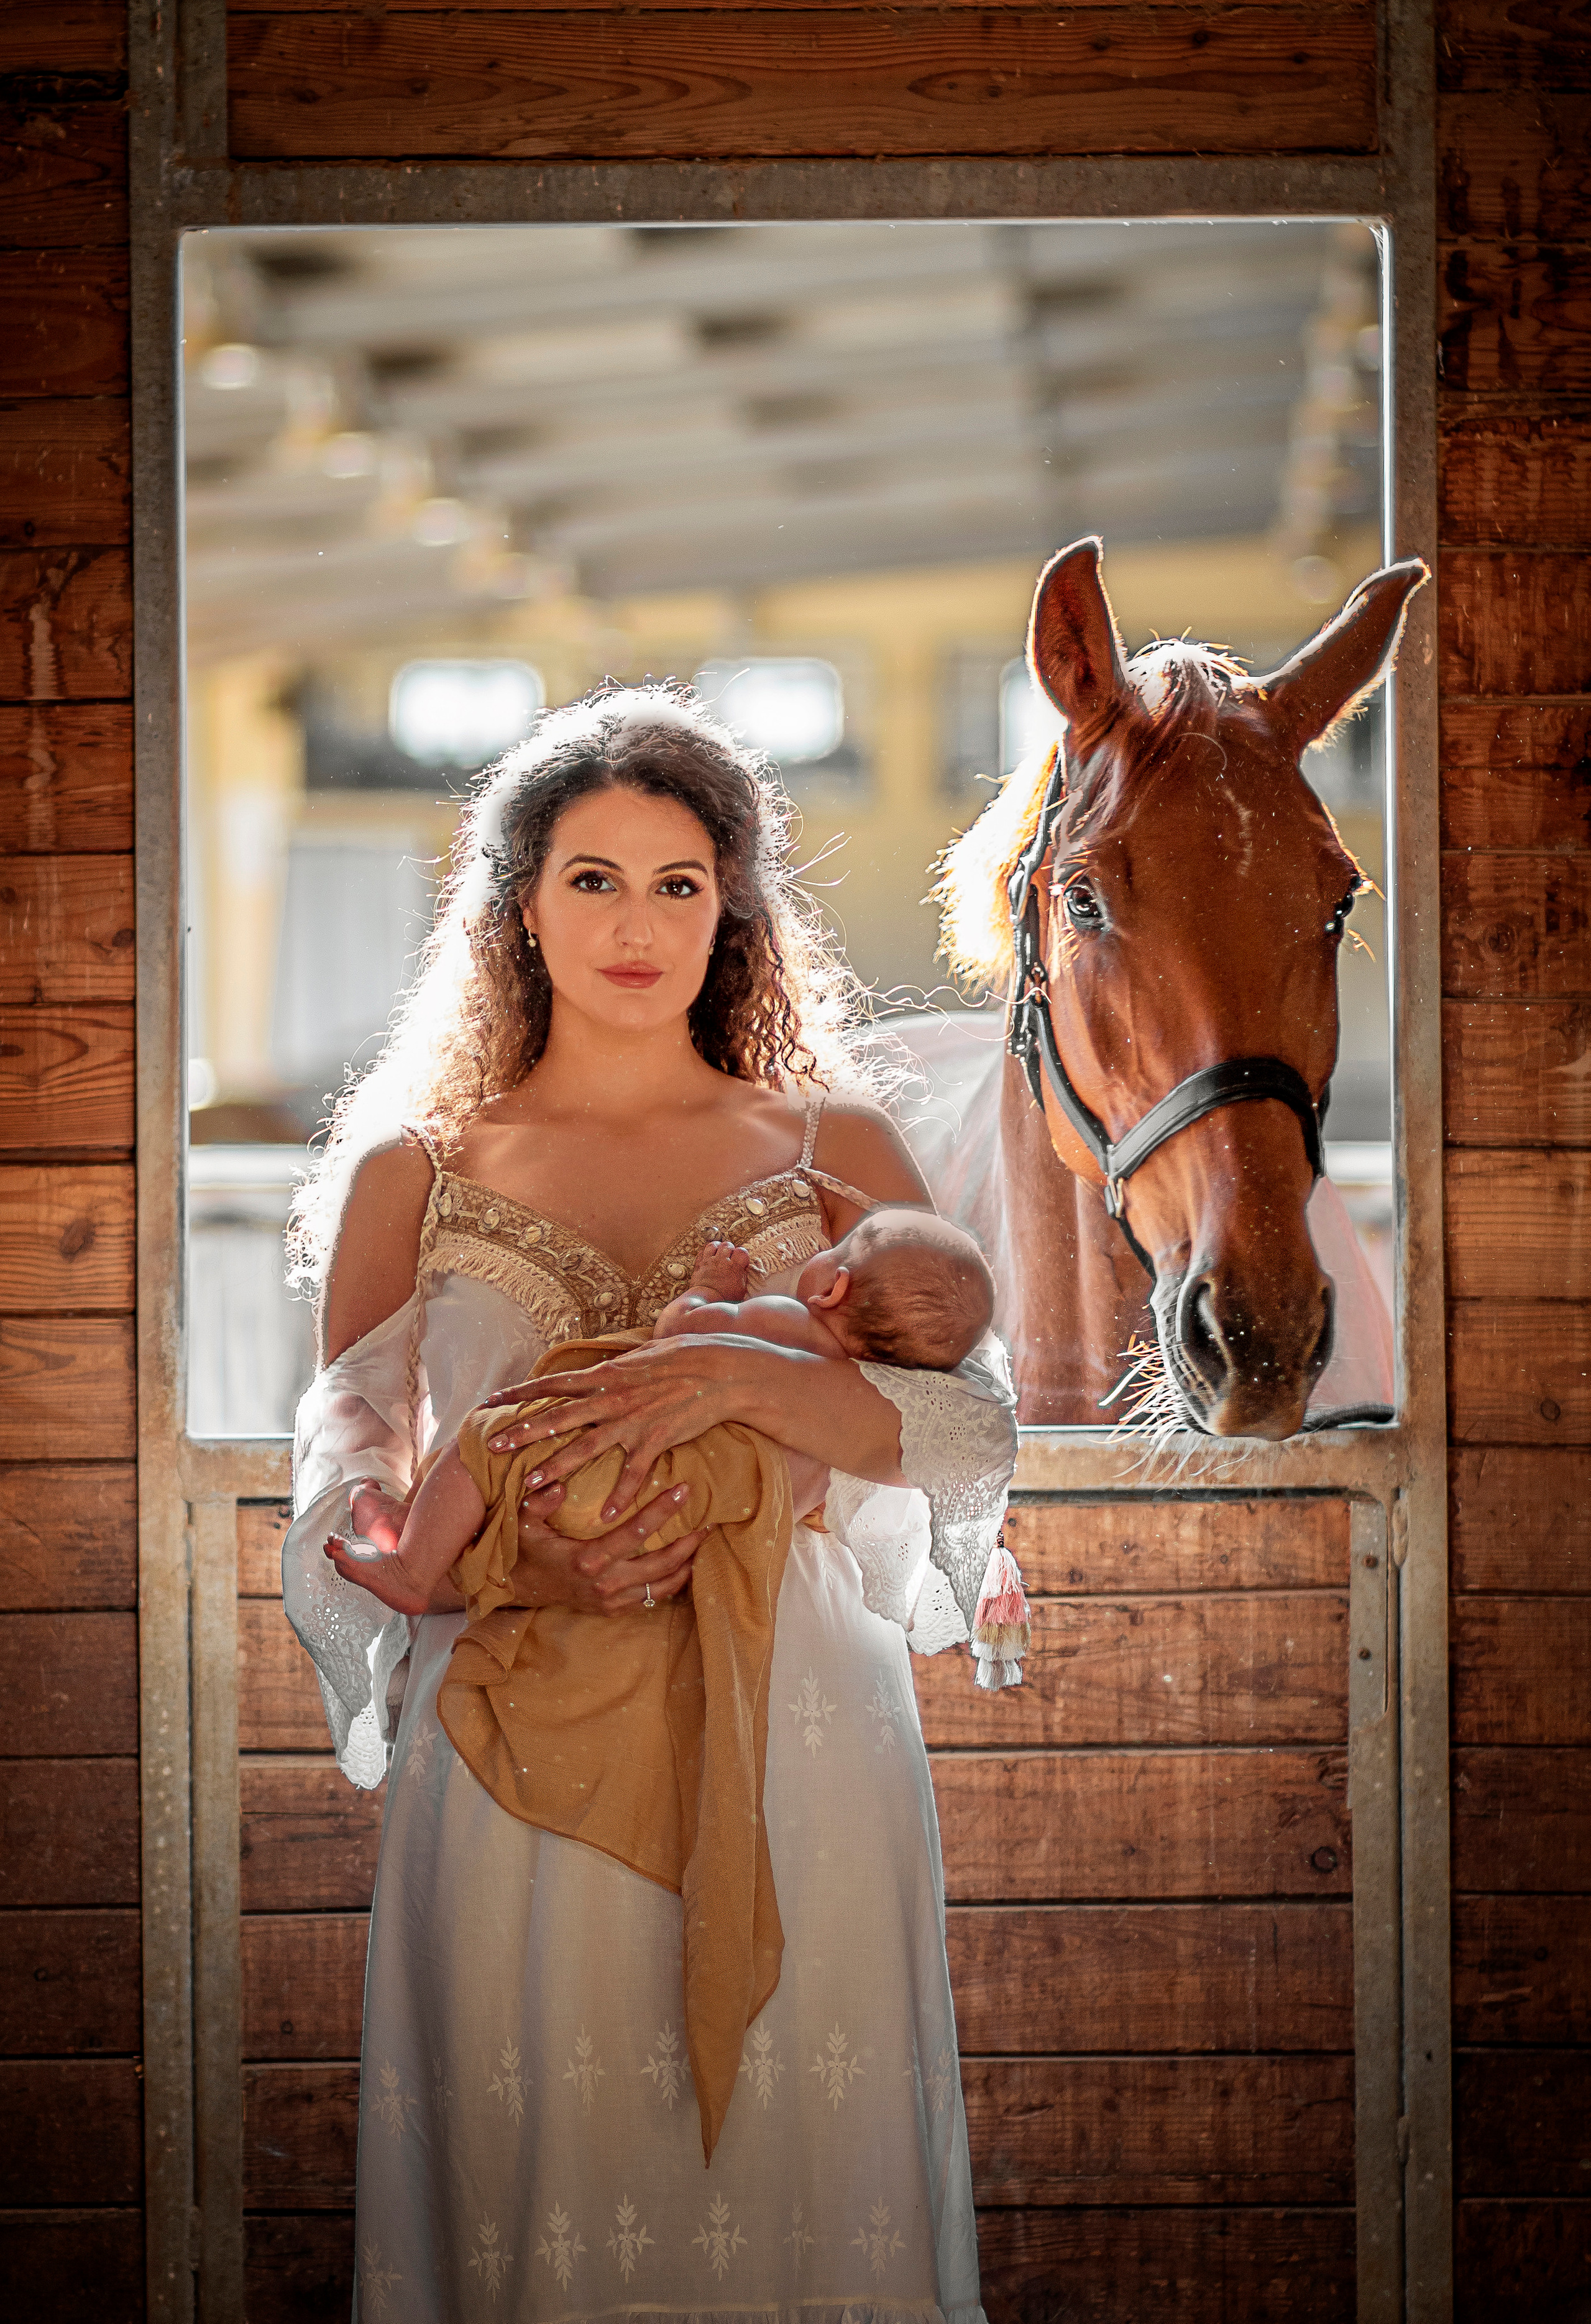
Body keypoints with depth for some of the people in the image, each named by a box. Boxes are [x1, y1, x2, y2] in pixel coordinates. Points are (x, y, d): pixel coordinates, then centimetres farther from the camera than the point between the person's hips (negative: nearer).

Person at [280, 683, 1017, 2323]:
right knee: (529, 2189, -1)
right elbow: (341, 1478, 3)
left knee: (792, 2167, -1)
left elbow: (976, 1421, -2)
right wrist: (504, 1563, -18)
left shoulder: (830, 1145, 10)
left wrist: (735, 1378, -18)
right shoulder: (413, 1171, 10)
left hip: (794, 1752, 0)